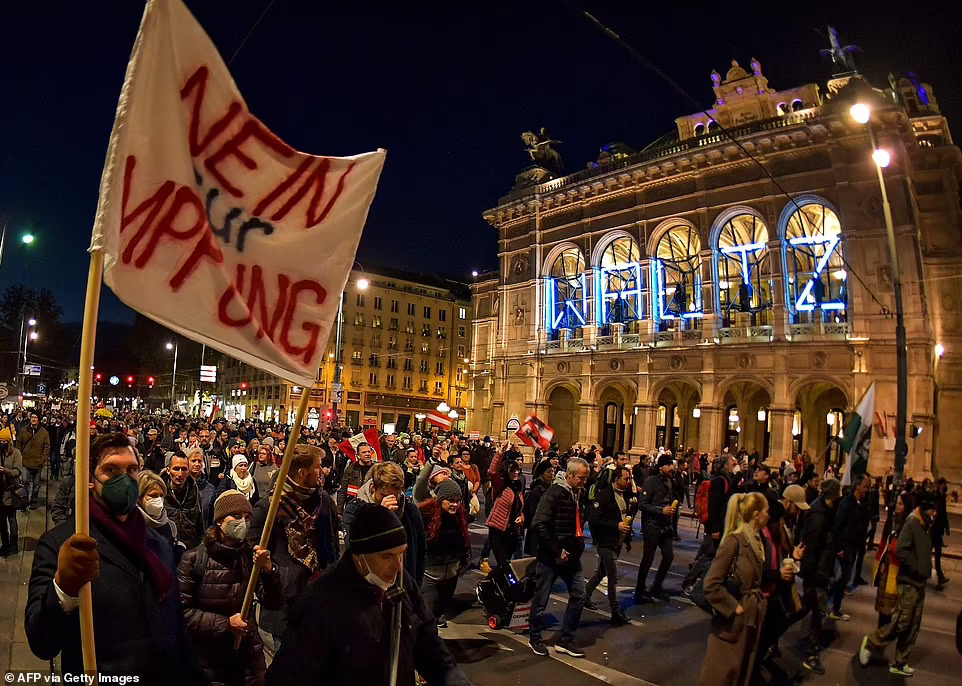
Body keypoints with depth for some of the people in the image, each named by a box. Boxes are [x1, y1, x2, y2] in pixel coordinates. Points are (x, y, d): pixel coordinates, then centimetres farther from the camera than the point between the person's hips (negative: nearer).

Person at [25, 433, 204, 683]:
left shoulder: (160, 545, 4)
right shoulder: (58, 543, -13)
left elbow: (177, 630, 8)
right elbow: (40, 644, -24)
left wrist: (193, 677, 5)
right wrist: (64, 587, -42)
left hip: (167, 677, 5)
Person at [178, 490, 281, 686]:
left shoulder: (251, 556, -2)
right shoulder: (194, 559, -9)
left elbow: (272, 603, -7)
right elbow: (182, 610, -12)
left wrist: (268, 569, -24)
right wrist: (225, 624, -16)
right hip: (208, 659, -3)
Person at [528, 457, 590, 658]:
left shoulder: (580, 494, 5)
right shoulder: (555, 493, -18)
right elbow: (540, 524, -25)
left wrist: (579, 545, 6)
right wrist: (557, 551, -21)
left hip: (571, 557, 7)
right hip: (551, 557, -7)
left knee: (579, 596, 8)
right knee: (541, 599, 6)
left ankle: (565, 640, 21)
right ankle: (535, 638, 27)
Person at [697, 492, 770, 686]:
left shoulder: (756, 540, 5)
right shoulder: (734, 541, -20)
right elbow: (711, 584, -23)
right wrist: (734, 608, -19)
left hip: (752, 619, 8)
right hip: (733, 622, -8)